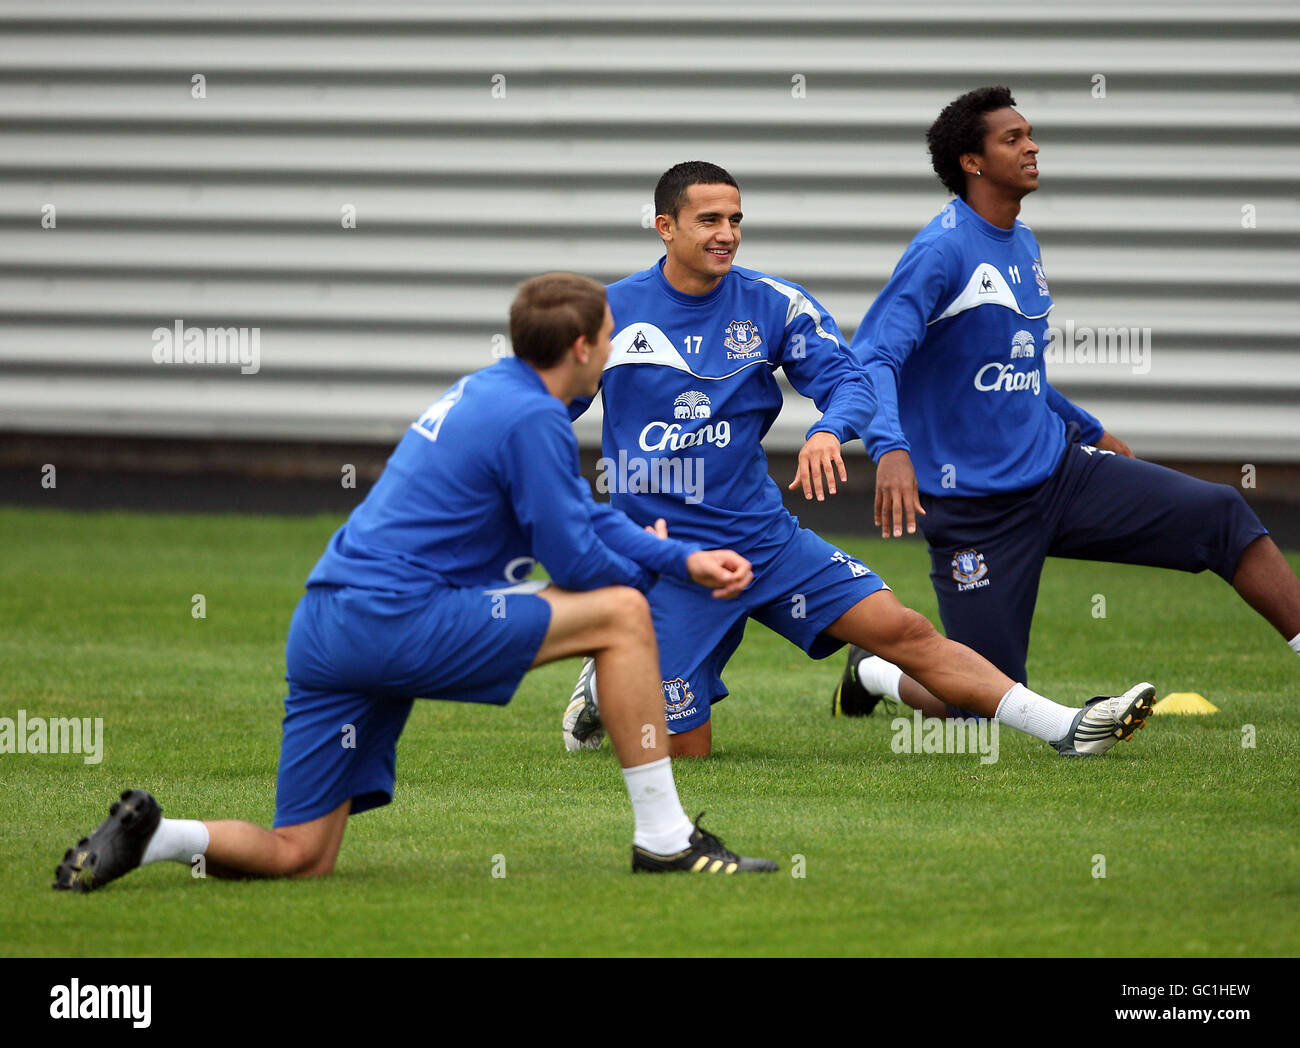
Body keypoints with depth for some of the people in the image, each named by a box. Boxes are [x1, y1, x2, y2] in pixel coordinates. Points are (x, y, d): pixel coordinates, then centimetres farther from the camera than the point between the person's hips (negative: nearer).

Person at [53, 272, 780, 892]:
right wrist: (645, 568, 14)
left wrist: (686, 561, 18)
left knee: (299, 858, 10)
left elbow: (587, 516, 27)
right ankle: (664, 838, -2)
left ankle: (151, 835, -7)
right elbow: (572, 560, -7)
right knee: (621, 614, -5)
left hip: (327, 631, 9)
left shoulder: (487, 394, 21)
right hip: (398, 617, -9)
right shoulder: (532, 418, -9)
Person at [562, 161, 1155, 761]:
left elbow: (848, 380, -4)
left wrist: (829, 431, -26)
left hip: (765, 537, 2)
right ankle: (605, 684, 28)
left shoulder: (774, 304, 0)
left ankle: (1068, 729, -9)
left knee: (905, 632, -9)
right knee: (685, 749, -2)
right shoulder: (609, 312, -5)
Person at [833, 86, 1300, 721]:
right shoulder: (944, 251, -15)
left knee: (1222, 518, -8)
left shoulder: (1023, 246, 11)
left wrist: (1090, 431, 32)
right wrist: (891, 449, -42)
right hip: (978, 510, -8)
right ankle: (873, 669, 23)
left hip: (1059, 471, 8)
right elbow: (871, 358, -25)